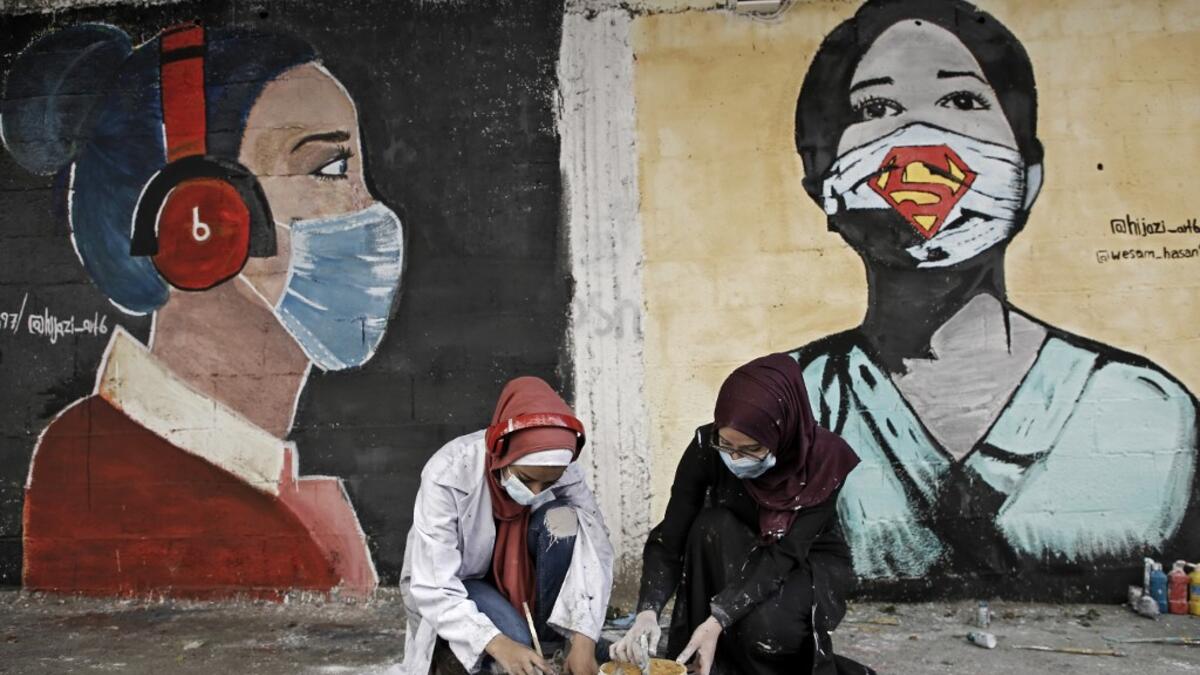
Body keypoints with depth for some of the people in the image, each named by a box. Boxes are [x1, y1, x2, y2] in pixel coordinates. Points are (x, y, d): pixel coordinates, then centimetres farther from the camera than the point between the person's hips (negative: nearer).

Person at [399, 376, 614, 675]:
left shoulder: (562, 470, -21)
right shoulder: (448, 474, -31)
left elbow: (595, 553, -23)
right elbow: (433, 588, -32)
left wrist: (584, 639, -35)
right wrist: (498, 645, -44)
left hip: (519, 578, 4)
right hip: (452, 592, -4)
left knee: (562, 518, -25)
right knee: (512, 637, -33)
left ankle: (548, 644, -12)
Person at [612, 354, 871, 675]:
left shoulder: (823, 461, -28)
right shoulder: (706, 448, -24)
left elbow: (784, 554, -33)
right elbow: (670, 539, -23)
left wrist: (718, 620, -44)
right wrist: (648, 611, -40)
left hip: (810, 564, -2)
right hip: (738, 563, 3)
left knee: (763, 629, -34)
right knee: (712, 527, -31)